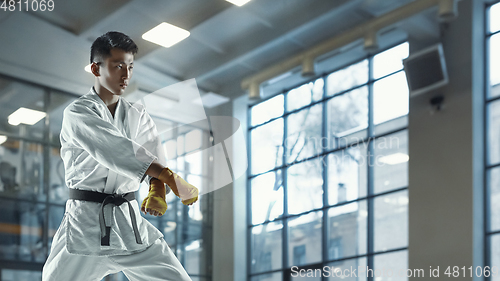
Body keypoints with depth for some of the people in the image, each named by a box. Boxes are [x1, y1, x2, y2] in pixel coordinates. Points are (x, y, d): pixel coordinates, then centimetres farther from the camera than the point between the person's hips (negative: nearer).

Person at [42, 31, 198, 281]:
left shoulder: (137, 115, 10)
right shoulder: (77, 114, -7)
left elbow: (154, 159, -3)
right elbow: (116, 150, -22)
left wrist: (157, 193, -25)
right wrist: (169, 176, -30)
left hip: (129, 222, 4)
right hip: (85, 225, -4)